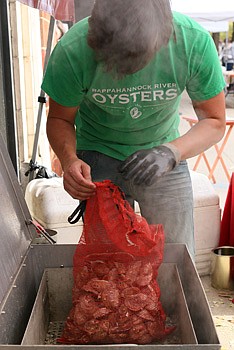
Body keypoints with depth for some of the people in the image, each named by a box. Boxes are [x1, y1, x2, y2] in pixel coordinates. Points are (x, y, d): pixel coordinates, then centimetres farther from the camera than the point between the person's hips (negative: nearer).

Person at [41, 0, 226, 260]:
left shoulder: (195, 41, -24)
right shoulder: (72, 50, -26)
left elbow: (214, 121, -13)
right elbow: (59, 119, -9)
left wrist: (172, 152, -32)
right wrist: (69, 159, -30)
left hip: (164, 153, 1)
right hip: (98, 158, -1)